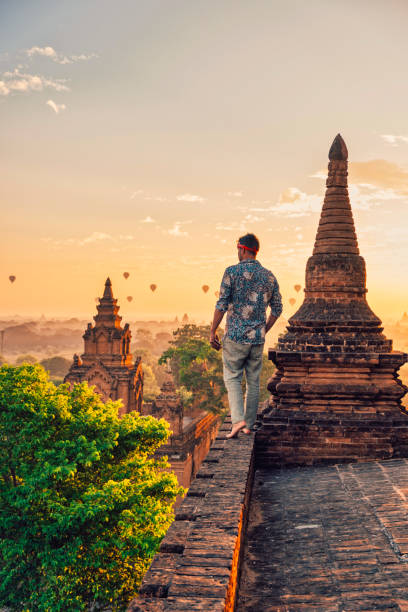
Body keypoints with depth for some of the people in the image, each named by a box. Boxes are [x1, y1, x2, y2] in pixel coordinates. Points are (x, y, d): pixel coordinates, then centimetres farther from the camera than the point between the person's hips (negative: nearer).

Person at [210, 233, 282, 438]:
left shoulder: (232, 272, -8)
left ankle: (238, 420, -11)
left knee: (232, 378, 5)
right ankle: (248, 425, 17)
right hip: (258, 338, 4)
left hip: (236, 336, -4)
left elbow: (222, 305, -11)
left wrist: (212, 331, -3)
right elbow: (277, 309, 10)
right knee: (253, 381, 12)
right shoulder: (269, 276, 6)